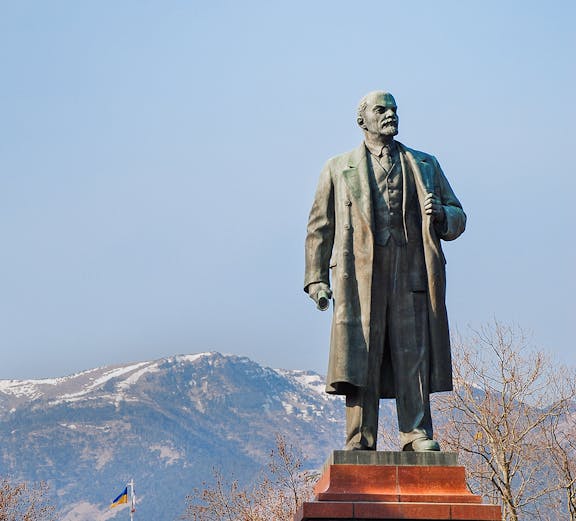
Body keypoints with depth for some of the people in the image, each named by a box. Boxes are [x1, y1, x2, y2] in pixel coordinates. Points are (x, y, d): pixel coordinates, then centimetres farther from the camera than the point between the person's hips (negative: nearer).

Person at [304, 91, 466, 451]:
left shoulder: (426, 166, 21)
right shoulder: (339, 169, 18)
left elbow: (458, 219, 20)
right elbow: (319, 228, 15)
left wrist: (441, 214, -5)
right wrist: (316, 278, 5)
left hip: (411, 276, 1)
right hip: (360, 276, -1)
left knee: (414, 357, -5)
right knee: (359, 358, -5)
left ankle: (417, 434, 1)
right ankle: (360, 442, -2)